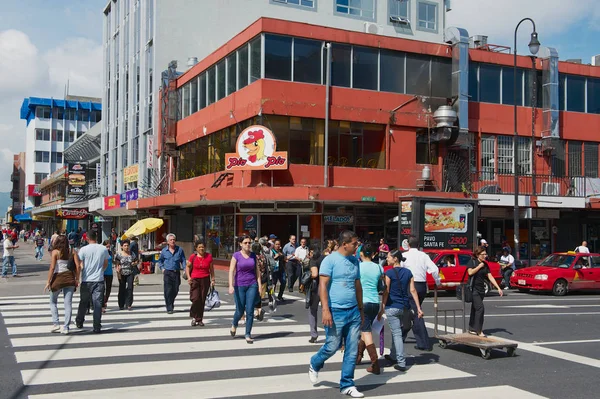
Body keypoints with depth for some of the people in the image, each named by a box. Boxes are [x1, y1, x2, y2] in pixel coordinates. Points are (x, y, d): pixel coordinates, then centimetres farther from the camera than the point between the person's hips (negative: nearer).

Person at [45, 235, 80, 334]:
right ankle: (66, 327, 2)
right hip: (69, 278, 3)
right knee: (68, 303, 3)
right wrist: (77, 280, 9)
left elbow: (52, 268, -9)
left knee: (53, 302, 16)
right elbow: (78, 266, 0)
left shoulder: (55, 252, -3)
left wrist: (48, 282, -6)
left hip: (58, 278, -3)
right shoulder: (72, 252, 6)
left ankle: (56, 323, 6)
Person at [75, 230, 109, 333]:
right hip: (99, 280, 1)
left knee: (83, 303, 15)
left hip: (86, 280, 0)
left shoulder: (83, 250, -7)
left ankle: (79, 322, 32)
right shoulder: (103, 249, 0)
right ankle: (97, 327, -2)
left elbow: (80, 266, -6)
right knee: (98, 303, 1)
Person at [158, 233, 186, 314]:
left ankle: (171, 303, 35)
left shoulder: (180, 250, 3)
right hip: (167, 273, -1)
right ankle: (169, 308, -2)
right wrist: (162, 268, 5)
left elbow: (183, 260, 9)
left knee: (175, 291, 9)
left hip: (176, 273, 1)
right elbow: (160, 260, 19)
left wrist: (184, 269, -5)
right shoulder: (164, 251, 4)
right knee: (168, 291, -7)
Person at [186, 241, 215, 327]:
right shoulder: (193, 257, -2)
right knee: (195, 299, -13)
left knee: (202, 300, 3)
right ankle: (194, 317, 8)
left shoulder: (209, 256, 2)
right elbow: (187, 266, 9)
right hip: (195, 280, -1)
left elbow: (211, 268, 10)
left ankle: (199, 319, 14)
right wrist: (188, 277, -4)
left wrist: (213, 279, 7)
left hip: (205, 280, 1)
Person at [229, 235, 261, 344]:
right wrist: (231, 285, -22)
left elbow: (257, 271, 9)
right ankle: (234, 325, 38)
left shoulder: (253, 255, 5)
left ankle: (248, 335, 6)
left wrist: (259, 285, 3)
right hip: (239, 286, -2)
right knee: (240, 310, 6)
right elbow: (231, 271, -11)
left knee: (250, 311, -3)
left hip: (252, 285, 2)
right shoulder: (236, 256, -5)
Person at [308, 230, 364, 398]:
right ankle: (315, 365, 31)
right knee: (332, 347, 1)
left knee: (352, 350, 5)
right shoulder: (330, 260, -9)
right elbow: (323, 285, -14)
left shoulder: (355, 261, 12)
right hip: (336, 311, -6)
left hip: (353, 312, 6)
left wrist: (361, 309, 20)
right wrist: (325, 310, -22)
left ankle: (347, 385, 15)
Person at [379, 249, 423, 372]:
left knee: (397, 334, -3)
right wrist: (419, 308, 3)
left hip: (392, 306, -6)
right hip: (404, 306, 6)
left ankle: (401, 363, -6)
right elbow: (413, 290, 3)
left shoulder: (389, 273, -9)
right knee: (397, 331, 22)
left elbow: (386, 292, -10)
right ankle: (393, 356, 36)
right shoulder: (408, 272, 6)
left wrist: (382, 309, -6)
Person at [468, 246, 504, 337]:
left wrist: (498, 288, -2)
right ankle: (479, 330, -10)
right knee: (480, 308, -14)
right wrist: (479, 266, -16)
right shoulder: (472, 262, -7)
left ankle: (471, 329, 19)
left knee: (475, 309, 11)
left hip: (481, 290, 6)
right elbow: (470, 272, -24)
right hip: (473, 289, -6)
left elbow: (490, 277, 5)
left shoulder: (485, 265, 9)